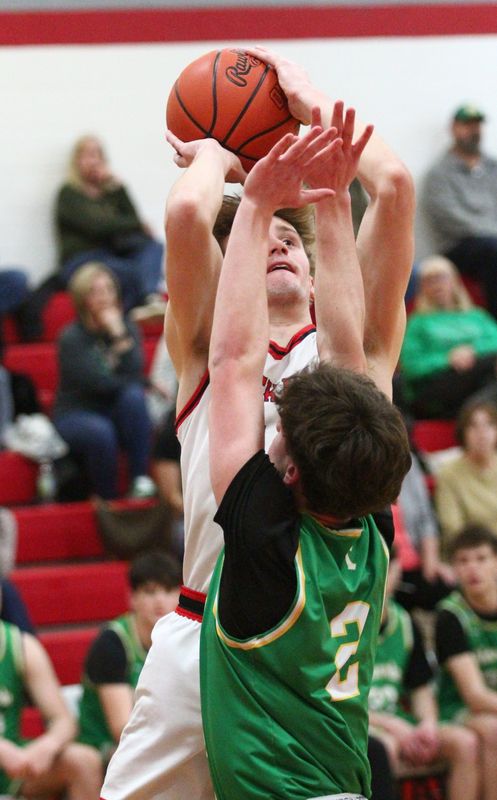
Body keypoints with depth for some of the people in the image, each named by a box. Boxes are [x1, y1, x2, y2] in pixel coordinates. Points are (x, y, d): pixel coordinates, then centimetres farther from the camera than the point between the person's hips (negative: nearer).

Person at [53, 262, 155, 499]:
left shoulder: (127, 328, 3)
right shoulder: (72, 338, -10)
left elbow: (133, 373, -13)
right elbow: (99, 383, -20)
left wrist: (120, 335, -21)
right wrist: (148, 383, -14)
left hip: (117, 416, 4)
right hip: (76, 416, -4)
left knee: (133, 396, -29)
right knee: (100, 431, -37)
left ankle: (141, 479, -27)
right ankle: (106, 499, -19)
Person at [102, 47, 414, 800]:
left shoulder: (353, 341, 12)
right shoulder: (205, 346, 11)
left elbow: (394, 186, 2)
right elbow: (186, 215, -7)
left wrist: (311, 100, 15)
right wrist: (214, 152, 13)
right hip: (203, 644, 0)